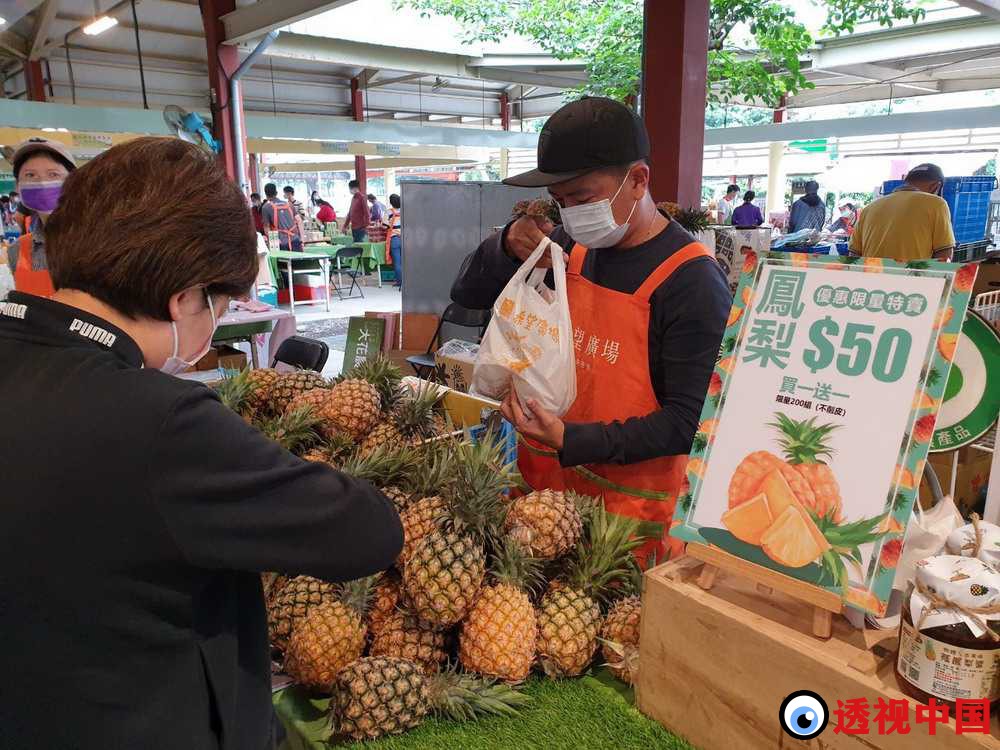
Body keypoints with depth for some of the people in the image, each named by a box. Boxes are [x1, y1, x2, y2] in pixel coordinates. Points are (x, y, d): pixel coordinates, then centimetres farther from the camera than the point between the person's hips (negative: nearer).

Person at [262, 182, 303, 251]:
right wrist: (301, 239, 10)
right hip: (295, 240, 3)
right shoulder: (288, 204, 13)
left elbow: (266, 227, 3)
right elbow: (299, 220, 9)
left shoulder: (266, 207, 2)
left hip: (282, 243, -3)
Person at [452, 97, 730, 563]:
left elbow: (686, 421, -19)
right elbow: (468, 293, 8)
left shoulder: (691, 280, -18)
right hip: (544, 481, 6)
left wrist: (572, 440, -27)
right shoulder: (571, 248, 1)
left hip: (630, 506, -6)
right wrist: (508, 246, -12)